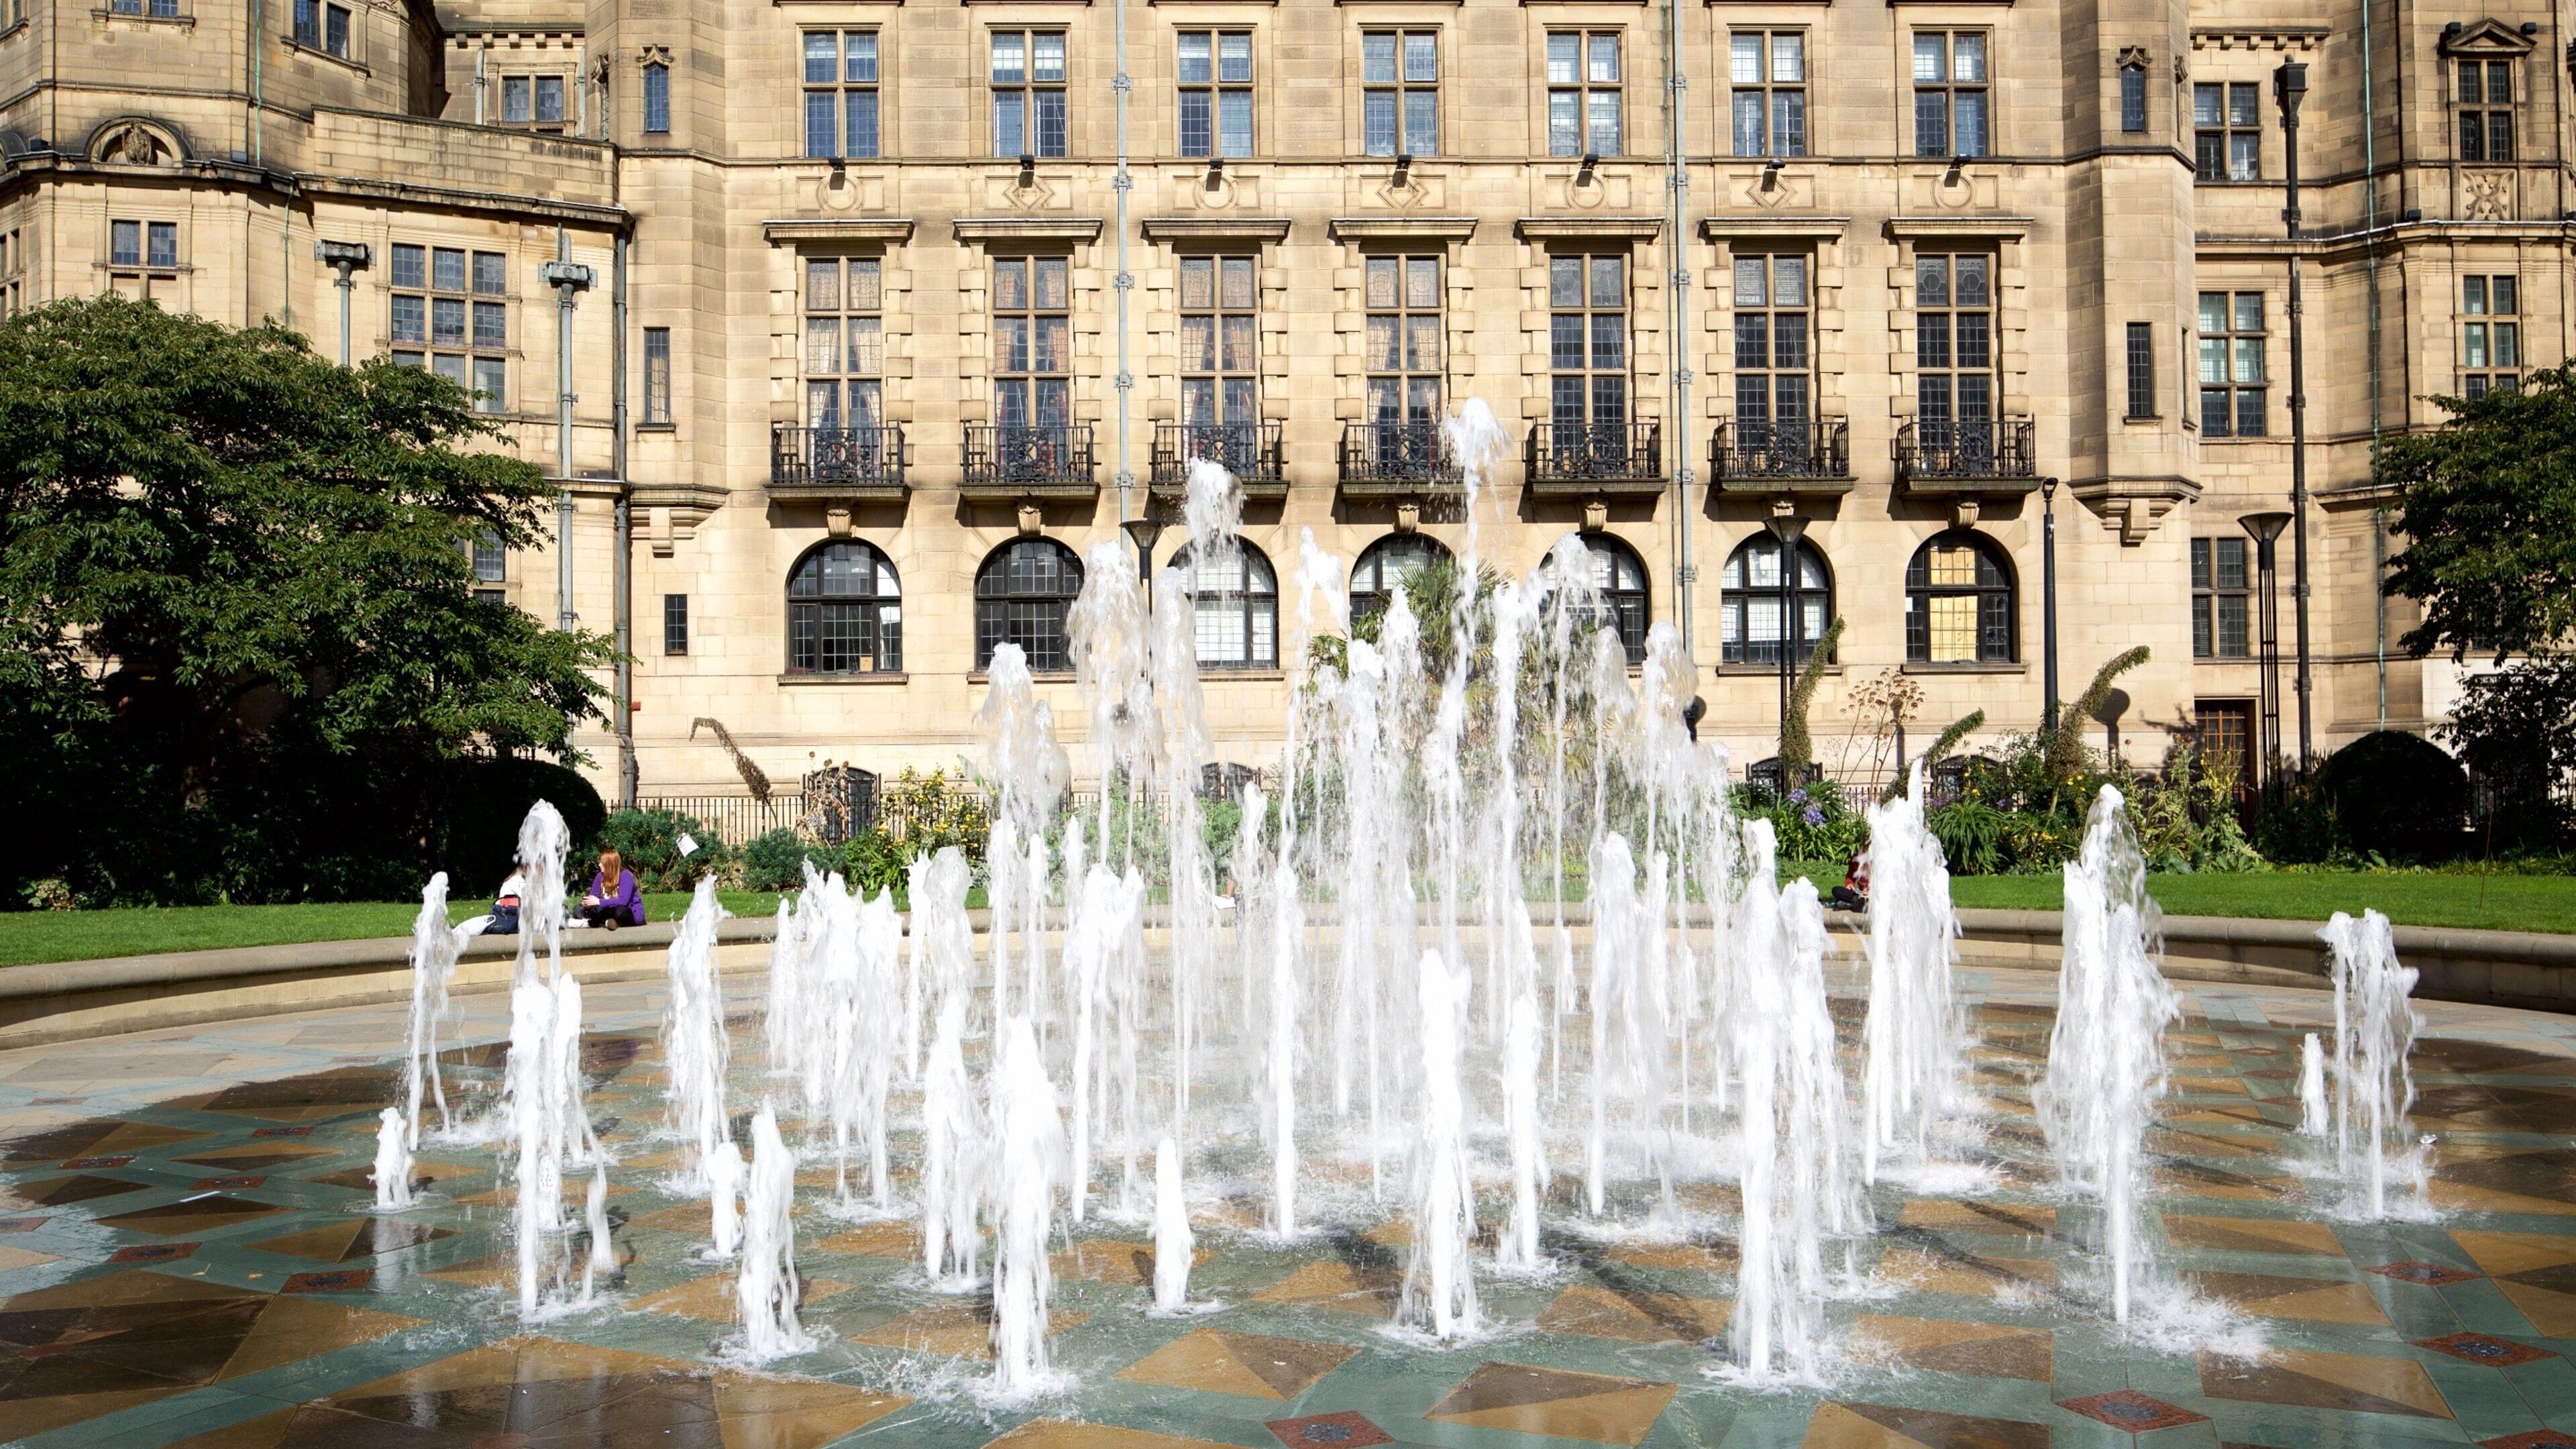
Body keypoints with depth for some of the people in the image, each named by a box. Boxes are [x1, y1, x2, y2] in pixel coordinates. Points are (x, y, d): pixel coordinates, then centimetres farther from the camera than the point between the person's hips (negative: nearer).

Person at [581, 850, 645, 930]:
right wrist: (587, 902, -25)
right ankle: (606, 922, -24)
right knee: (579, 909, -8)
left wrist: (599, 902, -30)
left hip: (633, 914, -7)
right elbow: (593, 896, 0)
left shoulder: (625, 876, -18)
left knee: (619, 911, -42)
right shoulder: (601, 876, 2)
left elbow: (623, 901, -29)